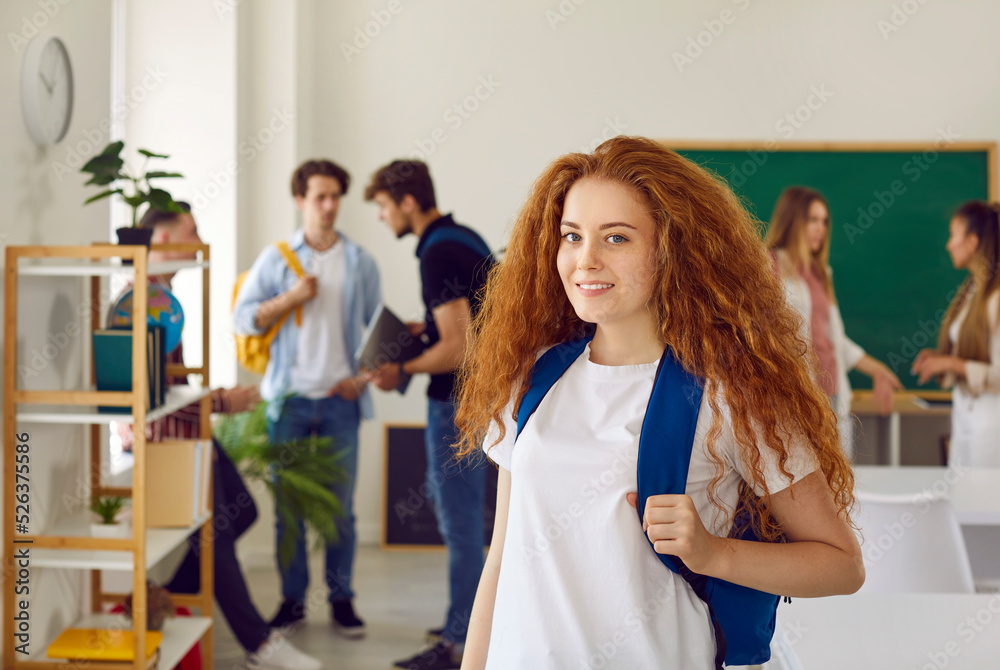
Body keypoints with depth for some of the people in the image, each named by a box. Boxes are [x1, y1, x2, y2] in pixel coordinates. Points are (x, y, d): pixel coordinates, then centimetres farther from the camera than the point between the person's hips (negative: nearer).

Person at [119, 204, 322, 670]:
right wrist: (221, 402, -17)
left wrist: (216, 396, 13)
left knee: (240, 511, 14)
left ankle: (171, 597, 25)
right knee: (213, 536, -2)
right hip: (166, 437, -10)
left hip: (189, 431, 10)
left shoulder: (162, 294, 13)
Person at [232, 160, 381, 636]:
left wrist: (366, 375, -3)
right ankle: (292, 599, 14)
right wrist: (289, 299, -11)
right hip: (289, 398, 0)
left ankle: (341, 598, 13)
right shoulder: (276, 258, 5)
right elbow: (243, 318, 1)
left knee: (340, 506, 2)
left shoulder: (359, 262, 8)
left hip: (340, 400, 0)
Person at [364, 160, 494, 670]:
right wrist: (424, 327, 14)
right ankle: (471, 616, 29)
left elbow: (457, 349, -25)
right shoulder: (465, 237, 10)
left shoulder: (439, 255, -20)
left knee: (459, 518, -4)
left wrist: (401, 371, -12)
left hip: (458, 399, -10)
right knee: (445, 498, 20)